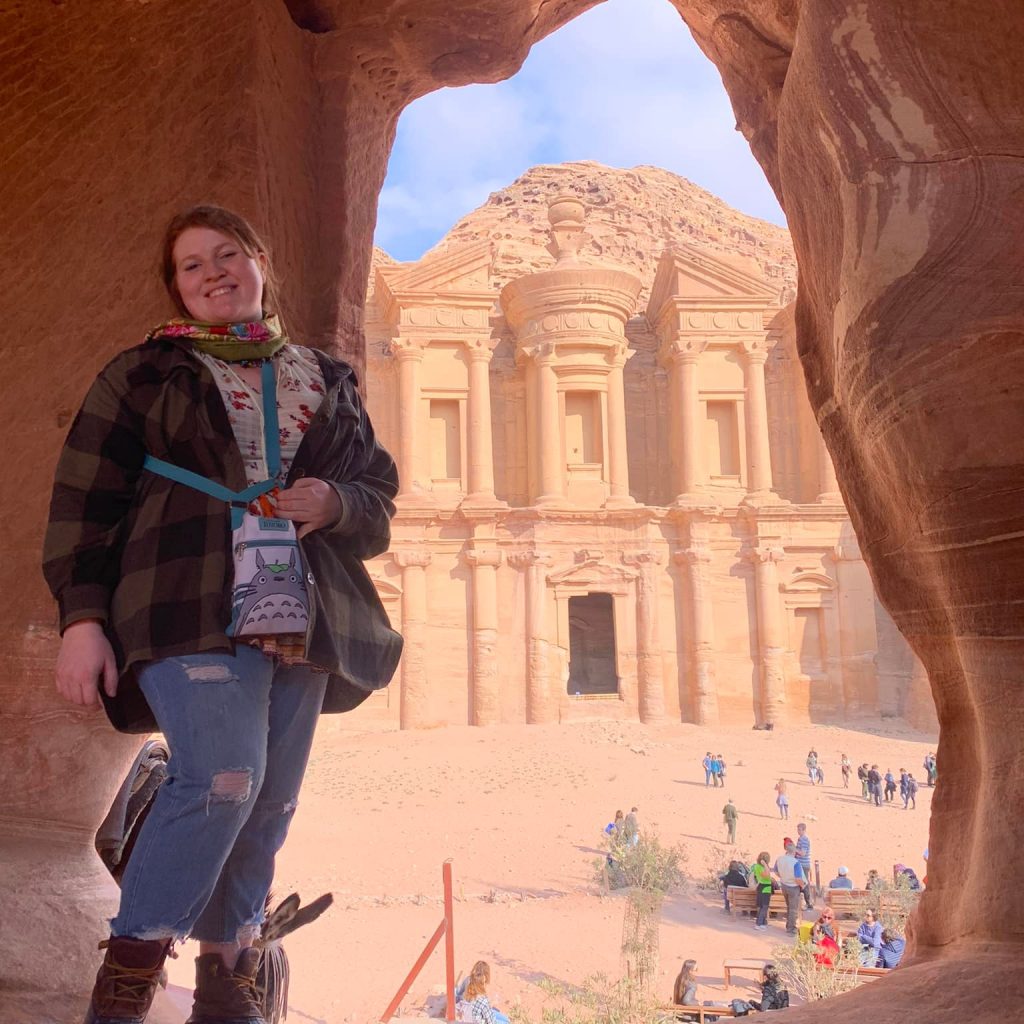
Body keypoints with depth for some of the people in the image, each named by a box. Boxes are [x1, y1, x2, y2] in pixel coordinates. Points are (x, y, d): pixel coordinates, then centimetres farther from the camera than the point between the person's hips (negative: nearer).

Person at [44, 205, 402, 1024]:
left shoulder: (329, 381, 19)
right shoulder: (146, 372, 10)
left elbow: (379, 496, 18)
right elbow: (84, 497, 4)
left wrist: (334, 503, -6)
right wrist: (82, 616, -6)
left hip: (304, 614, 4)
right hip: (194, 607, -4)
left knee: (270, 802, 4)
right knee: (224, 777, -20)